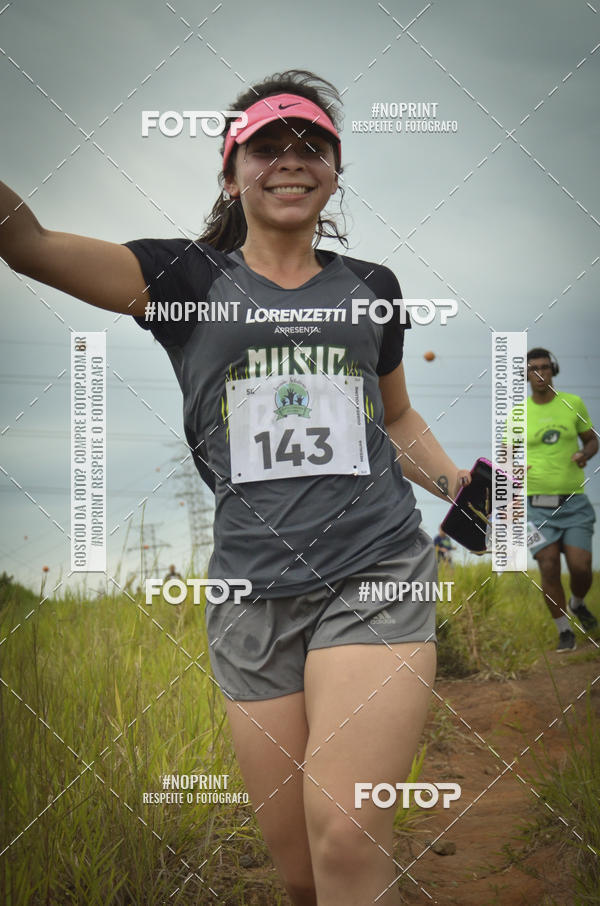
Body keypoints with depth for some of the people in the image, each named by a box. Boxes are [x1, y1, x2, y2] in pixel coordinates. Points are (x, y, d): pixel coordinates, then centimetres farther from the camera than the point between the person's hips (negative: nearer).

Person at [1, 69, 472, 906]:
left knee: (345, 837, -21)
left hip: (376, 575, 0)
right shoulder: (188, 279, 6)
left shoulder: (371, 289, 13)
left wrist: (461, 487, 8)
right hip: (254, 593, 0)